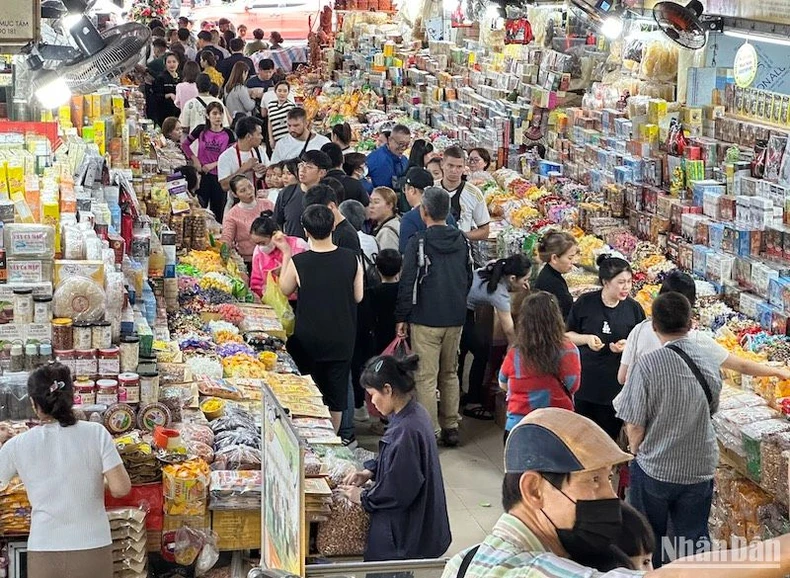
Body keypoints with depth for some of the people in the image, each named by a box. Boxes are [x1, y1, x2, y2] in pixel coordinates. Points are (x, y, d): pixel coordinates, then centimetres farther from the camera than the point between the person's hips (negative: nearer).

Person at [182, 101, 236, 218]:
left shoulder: (228, 134, -2)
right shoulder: (201, 130, -3)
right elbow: (185, 144, 6)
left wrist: (213, 164, -11)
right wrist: (195, 160, -3)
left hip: (220, 176, 1)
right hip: (202, 175, -1)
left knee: (218, 212, 9)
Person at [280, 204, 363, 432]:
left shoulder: (297, 262, -17)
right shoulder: (352, 259, -11)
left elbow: (285, 290, 2)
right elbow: (358, 296, -1)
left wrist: (285, 254, 8)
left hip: (308, 338, -1)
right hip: (341, 337, 2)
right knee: (337, 390, 14)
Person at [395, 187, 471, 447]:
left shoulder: (418, 242, -12)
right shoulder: (461, 241, 5)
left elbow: (408, 282, -12)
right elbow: (468, 278, 15)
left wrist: (402, 317, -5)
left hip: (425, 320, -6)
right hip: (456, 319, 6)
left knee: (426, 377, -2)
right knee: (450, 374, 16)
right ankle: (451, 427, 20)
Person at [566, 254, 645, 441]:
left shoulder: (633, 308, 0)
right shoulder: (585, 303, -3)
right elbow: (567, 335, 6)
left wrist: (628, 345, -11)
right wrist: (587, 339, -12)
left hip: (616, 383, 0)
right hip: (587, 381, 0)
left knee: (609, 436, 5)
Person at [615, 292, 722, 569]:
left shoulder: (649, 364, -20)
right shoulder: (710, 363, -4)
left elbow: (635, 424, -16)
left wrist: (636, 451, 5)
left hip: (655, 468, -3)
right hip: (700, 469, 3)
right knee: (695, 539, 13)